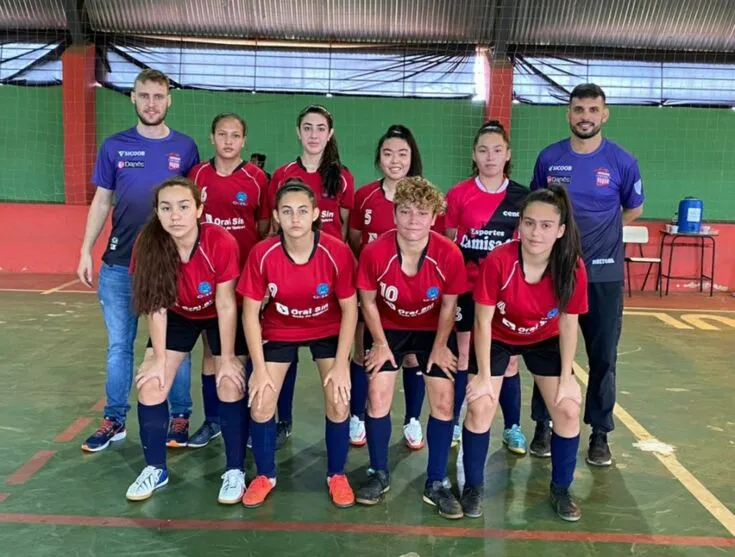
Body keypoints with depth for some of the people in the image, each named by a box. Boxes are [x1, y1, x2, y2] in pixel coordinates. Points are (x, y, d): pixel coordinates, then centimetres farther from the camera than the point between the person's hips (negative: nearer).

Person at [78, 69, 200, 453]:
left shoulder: (185, 148, 2)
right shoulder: (114, 146, 5)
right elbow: (101, 202, 9)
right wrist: (86, 251, 3)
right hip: (119, 264, 2)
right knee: (119, 345, 9)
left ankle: (180, 417, 19)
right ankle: (114, 420, 21)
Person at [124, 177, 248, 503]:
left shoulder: (222, 242, -33)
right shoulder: (148, 246, -26)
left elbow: (225, 305, -24)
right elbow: (156, 306, -17)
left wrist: (227, 359, -18)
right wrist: (159, 359, -13)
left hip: (219, 317, -2)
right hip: (178, 316, 3)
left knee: (231, 388, -11)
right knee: (150, 387, -5)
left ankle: (235, 472, 7)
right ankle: (155, 469, 15)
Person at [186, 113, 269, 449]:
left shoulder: (256, 178, -3)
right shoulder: (197, 174, 2)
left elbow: (265, 226, 2)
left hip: (246, 273, -2)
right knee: (211, 347, 10)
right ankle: (212, 419, 22)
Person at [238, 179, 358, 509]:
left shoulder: (337, 252, -27)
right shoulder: (262, 254, -25)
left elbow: (349, 310, -16)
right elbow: (251, 313, -15)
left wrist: (341, 365, -18)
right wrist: (259, 368, -16)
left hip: (327, 330, 0)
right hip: (279, 330, 1)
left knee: (339, 403, -9)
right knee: (260, 404, -5)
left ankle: (337, 475, 18)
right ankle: (265, 476, 21)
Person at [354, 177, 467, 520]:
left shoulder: (449, 254, -27)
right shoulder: (374, 252, -28)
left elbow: (449, 304, -9)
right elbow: (368, 301, -10)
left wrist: (440, 347, -5)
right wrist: (380, 344, -7)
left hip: (434, 330, 1)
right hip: (388, 328, 0)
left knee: (444, 401, -5)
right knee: (378, 397, -7)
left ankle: (436, 484, 12)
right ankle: (380, 475, 16)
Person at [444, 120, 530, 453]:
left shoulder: (522, 197, 1)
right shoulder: (458, 195, -3)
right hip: (467, 288, -1)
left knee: (508, 359, 8)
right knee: (463, 356, 8)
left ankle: (512, 428, 22)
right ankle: (453, 424, 22)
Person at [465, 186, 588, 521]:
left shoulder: (573, 268, -27)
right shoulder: (497, 261, -34)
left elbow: (568, 324, -14)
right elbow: (483, 322, -24)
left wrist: (566, 378, -11)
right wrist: (484, 375, -20)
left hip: (545, 341, 2)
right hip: (498, 338, -2)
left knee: (568, 411, -5)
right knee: (480, 407, -14)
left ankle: (561, 489, 19)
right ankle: (473, 486, 9)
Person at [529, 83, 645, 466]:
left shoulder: (622, 161, -4)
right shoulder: (549, 158, 0)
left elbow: (634, 210, 11)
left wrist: (596, 232, 8)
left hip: (604, 275, -1)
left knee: (603, 357, 6)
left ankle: (600, 433, 21)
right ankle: (543, 426, 23)